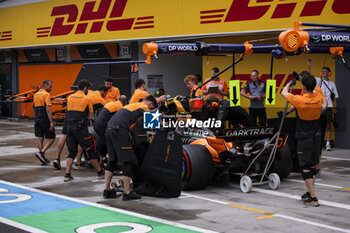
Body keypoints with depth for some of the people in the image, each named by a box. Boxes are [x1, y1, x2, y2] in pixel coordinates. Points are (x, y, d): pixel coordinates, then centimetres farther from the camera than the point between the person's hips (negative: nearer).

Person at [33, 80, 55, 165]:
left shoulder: (36, 95, 16)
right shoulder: (46, 95, -10)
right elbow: (48, 109, -19)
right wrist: (51, 122, -20)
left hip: (37, 119, 8)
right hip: (45, 119, -8)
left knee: (40, 138, 7)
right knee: (52, 138, 0)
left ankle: (43, 158, 10)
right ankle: (41, 152, -14)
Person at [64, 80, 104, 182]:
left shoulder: (70, 97, 13)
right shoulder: (86, 99, -2)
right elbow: (90, 117, 1)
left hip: (69, 126, 5)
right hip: (80, 127, -5)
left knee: (72, 151, 13)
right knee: (90, 150, 3)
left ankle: (67, 174, 6)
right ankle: (100, 173, 10)